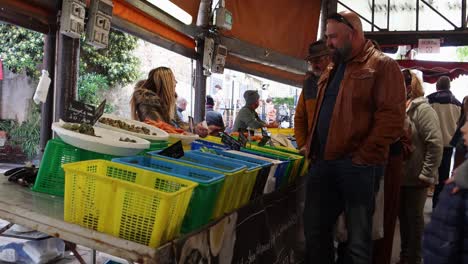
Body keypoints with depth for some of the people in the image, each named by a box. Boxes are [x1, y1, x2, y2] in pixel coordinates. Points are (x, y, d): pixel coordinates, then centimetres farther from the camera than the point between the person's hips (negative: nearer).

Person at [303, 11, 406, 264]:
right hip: (322, 163, 7)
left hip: (358, 166, -7)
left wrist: (362, 158, -16)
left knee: (358, 240, 4)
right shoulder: (331, 70, 19)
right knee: (315, 230, 12)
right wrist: (310, 147, 13)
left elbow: (392, 118, -12)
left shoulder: (382, 65, -3)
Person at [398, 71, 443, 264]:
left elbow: (436, 144, -17)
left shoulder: (422, 109, -12)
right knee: (402, 216, 16)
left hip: (416, 177, -6)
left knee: (414, 217, 8)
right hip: (399, 175, 6)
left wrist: (427, 174, -17)